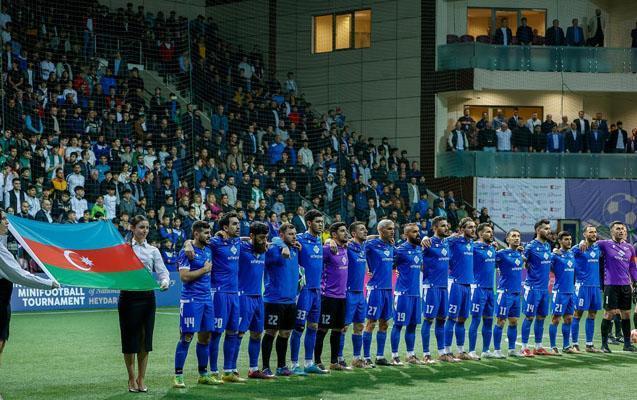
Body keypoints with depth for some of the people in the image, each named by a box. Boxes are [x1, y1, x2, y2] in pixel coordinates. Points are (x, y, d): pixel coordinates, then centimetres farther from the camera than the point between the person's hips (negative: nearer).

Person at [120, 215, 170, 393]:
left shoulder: (153, 250, 10)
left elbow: (162, 271, 1)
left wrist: (164, 282, -18)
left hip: (147, 296, 2)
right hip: (128, 295, -2)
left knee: (145, 338, 3)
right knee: (130, 338, 0)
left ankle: (141, 380, 11)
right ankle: (132, 379, 11)